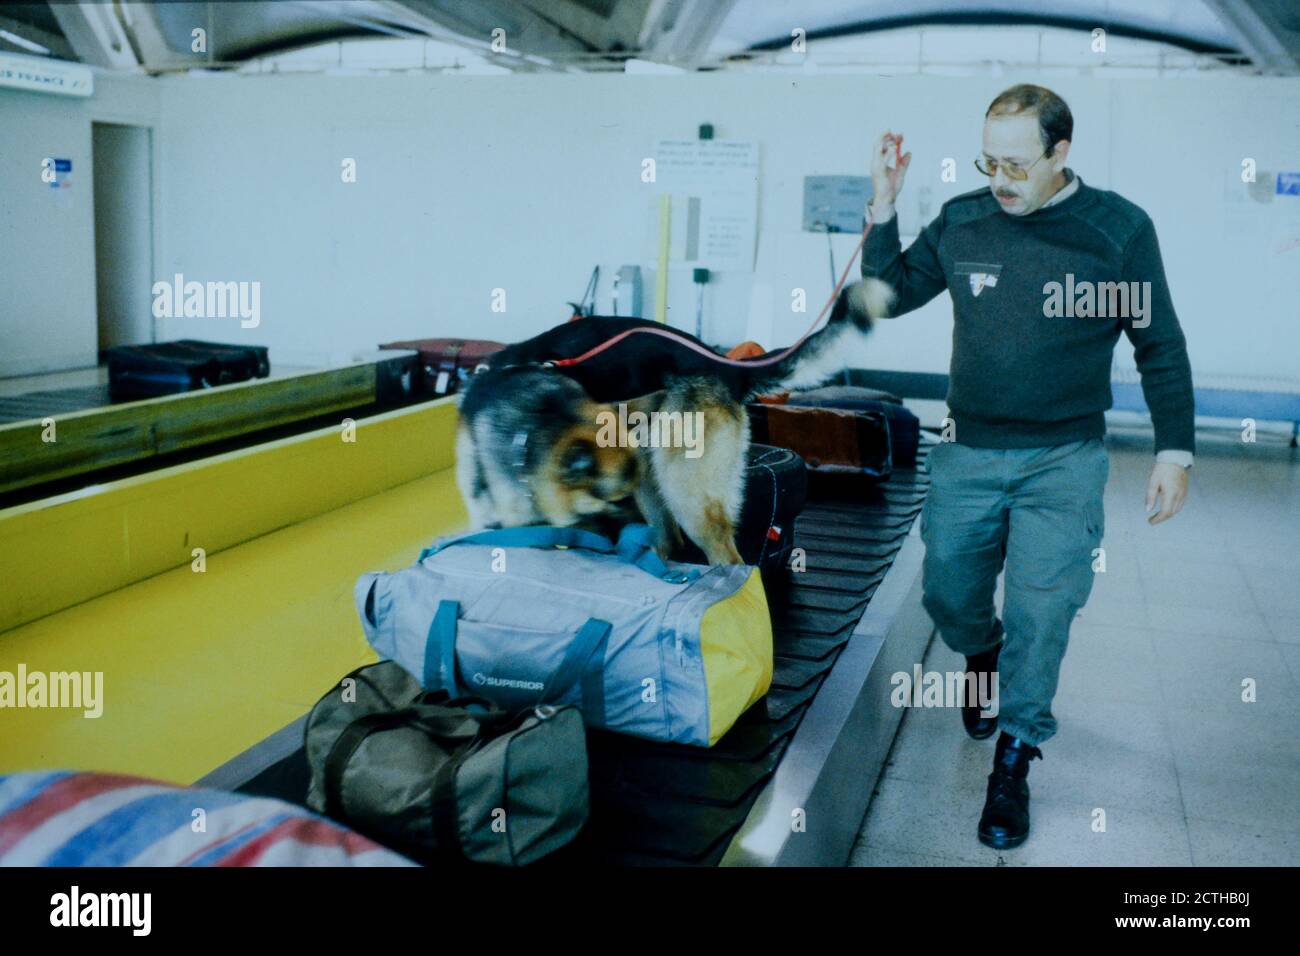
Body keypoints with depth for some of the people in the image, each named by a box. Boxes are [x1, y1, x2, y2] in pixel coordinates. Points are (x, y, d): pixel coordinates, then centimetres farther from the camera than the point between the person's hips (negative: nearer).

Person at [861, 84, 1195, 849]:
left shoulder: (1119, 228, -6)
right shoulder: (961, 220, 0)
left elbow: (1161, 347, 0)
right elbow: (891, 295, 9)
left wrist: (1175, 451, -3)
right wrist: (884, 208, -4)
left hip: (1064, 459, -3)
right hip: (968, 453, 3)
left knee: (1040, 610, -4)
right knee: (949, 593, 11)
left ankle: (1013, 763, 15)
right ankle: (985, 660, 46)